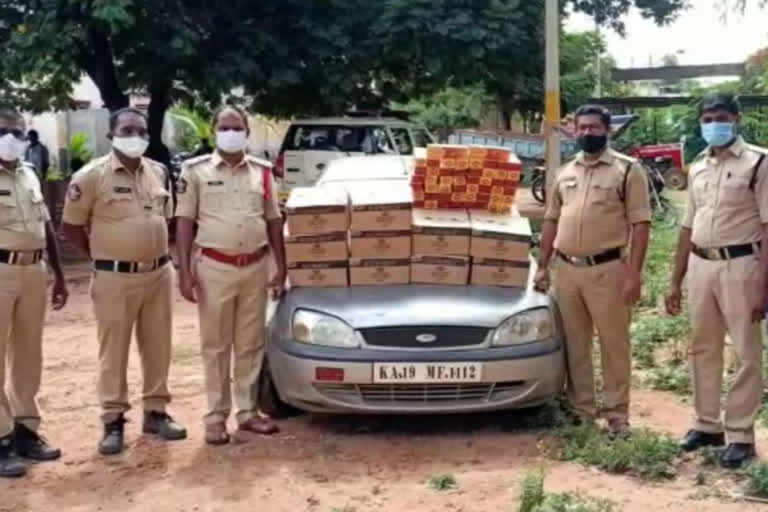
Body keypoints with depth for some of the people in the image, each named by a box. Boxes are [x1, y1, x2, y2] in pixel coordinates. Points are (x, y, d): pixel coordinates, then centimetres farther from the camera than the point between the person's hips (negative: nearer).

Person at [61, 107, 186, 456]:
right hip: (115, 278, -5)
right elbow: (71, 225, -3)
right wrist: (104, 256, 0)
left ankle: (155, 412, 23)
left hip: (159, 274, 5)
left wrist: (158, 253, 13)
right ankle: (113, 421, 10)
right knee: (113, 351, 2)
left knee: (157, 347, 11)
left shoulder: (158, 172, 8)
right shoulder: (92, 176, -8)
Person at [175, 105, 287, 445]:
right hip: (214, 267, -3)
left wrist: (281, 268, 7)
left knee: (251, 345, 9)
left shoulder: (262, 171, 8)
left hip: (256, 266, 3)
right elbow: (185, 222, -1)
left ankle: (248, 412, 18)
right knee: (215, 346, 3)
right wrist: (185, 271, -8)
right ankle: (216, 417, 10)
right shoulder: (196, 171, -1)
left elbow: (274, 222, 11)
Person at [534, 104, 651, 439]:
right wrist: (542, 266, 13)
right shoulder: (565, 173, 13)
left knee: (614, 344, 1)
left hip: (607, 269, -5)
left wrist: (634, 274, -14)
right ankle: (581, 410, 22)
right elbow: (552, 221, 18)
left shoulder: (628, 170, -3)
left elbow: (640, 224, -7)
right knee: (575, 345, 11)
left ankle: (617, 414, 10)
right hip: (566, 269, 5)